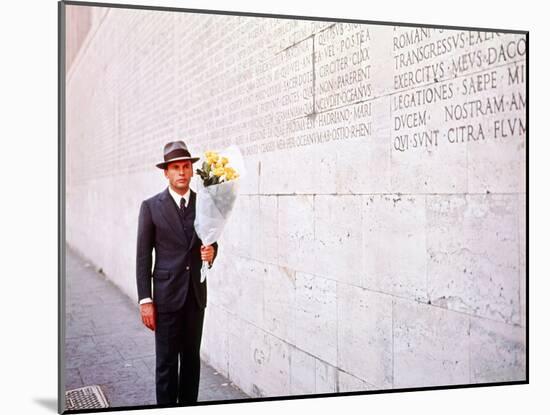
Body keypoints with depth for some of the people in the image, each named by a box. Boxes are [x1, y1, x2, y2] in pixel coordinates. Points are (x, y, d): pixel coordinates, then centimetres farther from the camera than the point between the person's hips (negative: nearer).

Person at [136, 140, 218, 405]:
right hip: (167, 294, -3)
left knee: (192, 357, 13)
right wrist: (145, 300, -8)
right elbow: (143, 256, -3)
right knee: (167, 361, 2)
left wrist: (211, 253, -12)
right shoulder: (151, 206, -4)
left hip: (196, 294, 3)